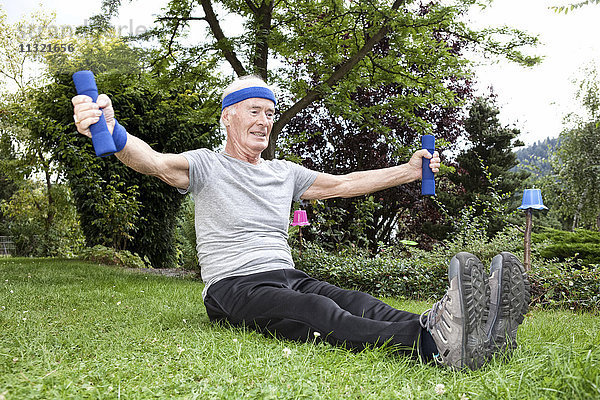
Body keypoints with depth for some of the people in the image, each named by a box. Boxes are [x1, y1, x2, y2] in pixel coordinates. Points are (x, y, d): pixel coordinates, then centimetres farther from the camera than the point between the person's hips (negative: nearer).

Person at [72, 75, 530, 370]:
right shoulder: (206, 165, 4)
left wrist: (410, 170, 22)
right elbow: (153, 161, -16)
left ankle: (477, 332, -53)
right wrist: (112, 131, -38)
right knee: (315, 310, -36)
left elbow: (344, 183, 26)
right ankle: (434, 339, -63)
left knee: (355, 302, -27)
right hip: (233, 288, -5)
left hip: (287, 277, 5)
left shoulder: (284, 172, 21)